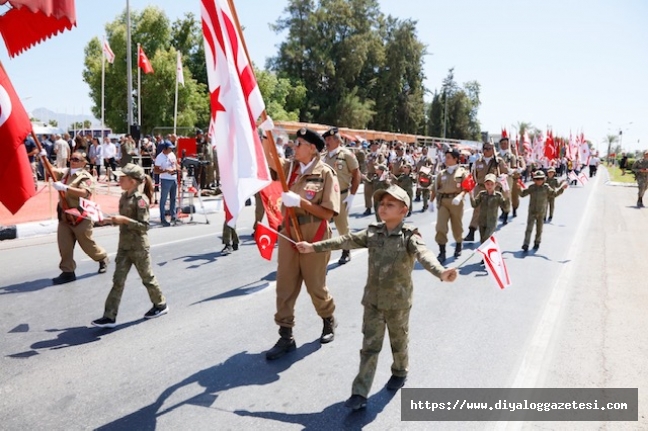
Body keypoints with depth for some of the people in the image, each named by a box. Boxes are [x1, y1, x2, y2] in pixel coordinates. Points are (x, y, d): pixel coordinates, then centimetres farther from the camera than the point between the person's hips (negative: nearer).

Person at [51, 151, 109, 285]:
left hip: (79, 216, -6)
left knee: (87, 244, 8)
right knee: (64, 245, 4)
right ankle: (68, 272, 13)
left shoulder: (86, 177, -12)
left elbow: (84, 192, -27)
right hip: (64, 216, 6)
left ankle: (103, 258, 34)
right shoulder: (65, 172, 9)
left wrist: (64, 187, -33)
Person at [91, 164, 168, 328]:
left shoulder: (140, 200, -17)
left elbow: (144, 226, -21)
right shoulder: (124, 196, 7)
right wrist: (116, 220, 5)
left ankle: (161, 305, 31)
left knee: (147, 278, 10)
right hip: (124, 246, 7)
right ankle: (109, 316, 6)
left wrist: (124, 220, -28)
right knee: (118, 280, 4)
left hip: (139, 247, -7)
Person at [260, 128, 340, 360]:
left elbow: (328, 213, -16)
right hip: (289, 234, 5)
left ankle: (329, 322, 40)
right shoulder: (291, 167, 4)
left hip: (314, 238, -5)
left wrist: (300, 202, -23)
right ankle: (286, 337, 16)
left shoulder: (325, 173, -11)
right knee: (285, 286, 5)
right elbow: (269, 158, -10)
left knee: (315, 286, 11)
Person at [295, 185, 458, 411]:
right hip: (373, 300, 3)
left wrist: (441, 273, -53)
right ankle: (360, 393, 8)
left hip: (398, 301, -3)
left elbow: (424, 255, -32)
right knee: (369, 346, 5)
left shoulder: (409, 237, -15)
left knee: (398, 341, 18)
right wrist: (314, 247, 4)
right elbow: (346, 240, 3)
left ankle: (400, 372, 47)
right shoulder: (373, 233, -1)